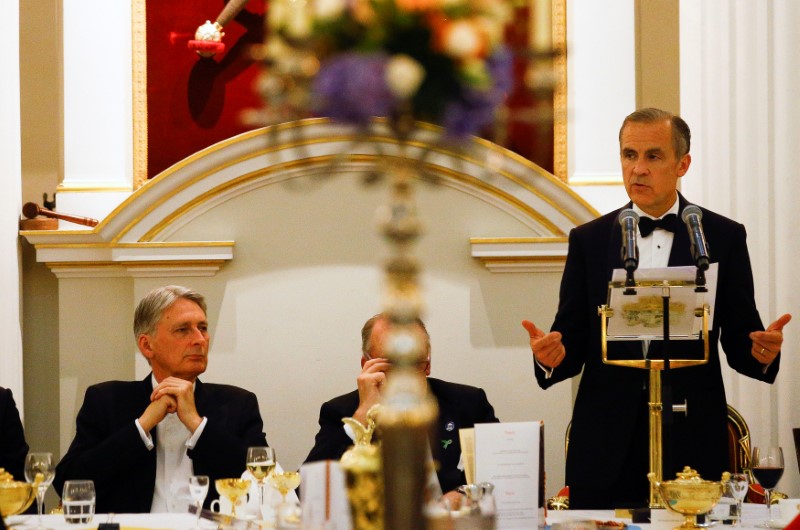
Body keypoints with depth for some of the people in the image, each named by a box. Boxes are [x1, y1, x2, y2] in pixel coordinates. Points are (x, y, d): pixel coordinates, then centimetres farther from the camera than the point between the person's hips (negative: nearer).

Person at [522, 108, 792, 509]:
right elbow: (574, 342, 8)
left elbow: (737, 340, 6)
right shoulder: (589, 240, 9)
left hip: (692, 445, -1)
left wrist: (762, 352, -16)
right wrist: (551, 356, -14)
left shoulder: (723, 238, 6)